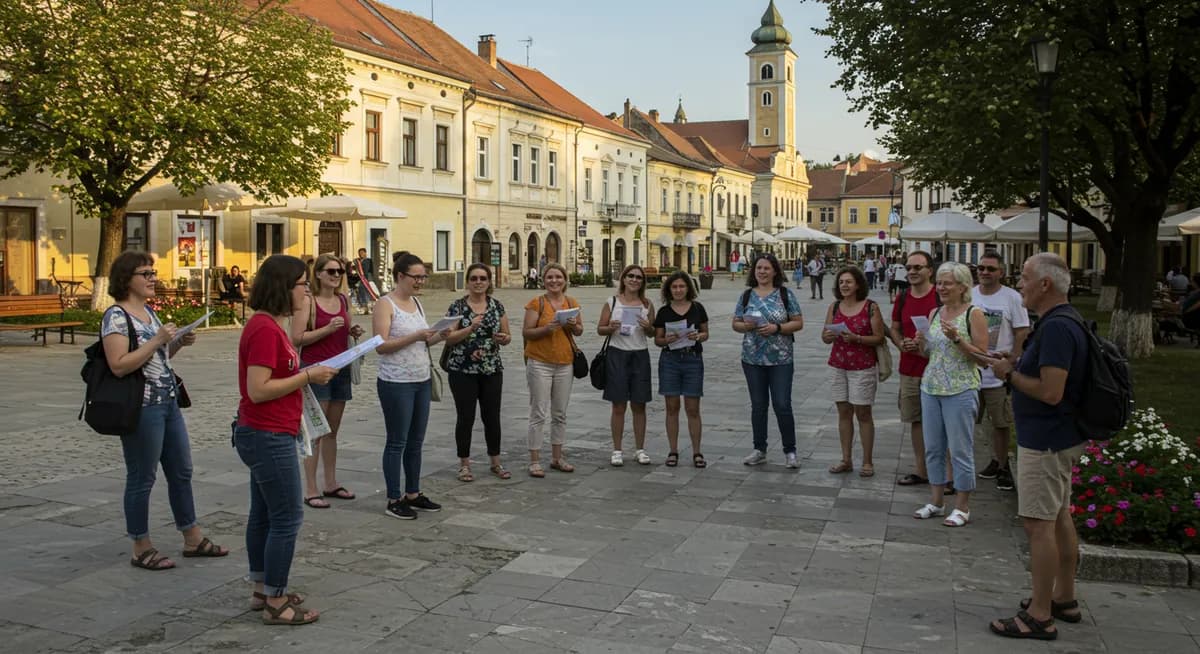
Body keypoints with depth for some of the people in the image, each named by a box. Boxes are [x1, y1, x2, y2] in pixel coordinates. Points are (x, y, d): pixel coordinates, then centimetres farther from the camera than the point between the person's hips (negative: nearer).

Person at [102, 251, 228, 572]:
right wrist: (157, 340, -21)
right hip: (141, 406, -9)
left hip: (168, 402, 9)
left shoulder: (148, 311, 13)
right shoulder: (116, 316, -13)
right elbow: (119, 365, -21)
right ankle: (142, 549, 15)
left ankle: (193, 539, 24)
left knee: (181, 471, 14)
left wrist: (179, 343, 4)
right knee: (142, 478, 2)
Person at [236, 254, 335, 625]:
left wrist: (306, 375, 9)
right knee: (287, 519, -3)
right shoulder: (265, 330, -21)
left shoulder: (269, 325, 11)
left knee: (263, 515, 17)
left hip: (264, 435, 11)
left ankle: (263, 591, 28)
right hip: (269, 438, -11)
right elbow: (258, 390, -24)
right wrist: (307, 376, -19)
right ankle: (276, 604, 7)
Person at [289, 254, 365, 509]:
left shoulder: (343, 300, 10)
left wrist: (353, 331, 3)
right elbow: (296, 338, -16)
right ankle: (311, 491, 1)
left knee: (332, 431, 14)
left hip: (340, 369, 7)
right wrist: (327, 329, -23)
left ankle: (331, 483, 24)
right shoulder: (307, 301, -10)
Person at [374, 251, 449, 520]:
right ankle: (394, 500, 10)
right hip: (396, 384, -7)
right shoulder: (385, 305, -11)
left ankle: (413, 494, 24)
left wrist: (438, 337, -3)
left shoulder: (417, 303, 12)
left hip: (422, 381, 7)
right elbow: (381, 346, -18)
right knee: (397, 443, 1)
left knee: (416, 442, 13)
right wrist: (416, 337, -25)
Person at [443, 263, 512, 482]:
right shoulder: (457, 307, -4)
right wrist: (471, 328, -21)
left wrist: (503, 338, -12)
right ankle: (464, 465, 14)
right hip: (463, 371, -3)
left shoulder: (497, 306, 7)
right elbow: (448, 338, -9)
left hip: (492, 370, 3)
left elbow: (507, 335, 11)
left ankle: (495, 463, 21)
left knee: (492, 416, 8)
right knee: (466, 417, 2)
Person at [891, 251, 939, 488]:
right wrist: (902, 344, -4)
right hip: (909, 369, 5)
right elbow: (894, 329, 17)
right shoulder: (902, 298, 8)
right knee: (916, 421, 14)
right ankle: (920, 470, 25)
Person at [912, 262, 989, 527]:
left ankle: (962, 507, 11)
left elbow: (982, 356, -10)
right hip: (931, 387, 6)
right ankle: (936, 503, 23)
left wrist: (957, 339, -21)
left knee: (960, 450, 0)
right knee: (932, 448, 11)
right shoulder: (934, 313, 11)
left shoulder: (974, 314, -7)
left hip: (961, 390, -6)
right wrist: (921, 343, -2)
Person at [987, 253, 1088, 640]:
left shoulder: (1056, 328, -23)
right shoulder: (1062, 322, 10)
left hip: (1045, 441, -11)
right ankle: (1064, 598, 30)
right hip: (1060, 436, 11)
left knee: (1038, 523, -5)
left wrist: (1010, 374, -15)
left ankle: (1040, 616, 1)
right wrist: (1018, 365, 8)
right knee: (1059, 516, 18)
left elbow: (1051, 391, -28)